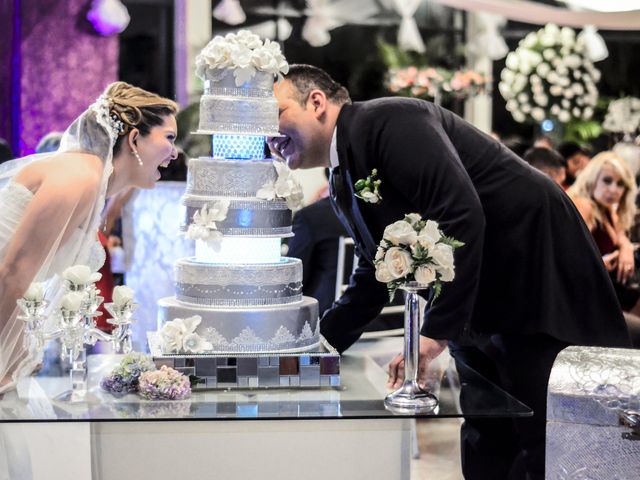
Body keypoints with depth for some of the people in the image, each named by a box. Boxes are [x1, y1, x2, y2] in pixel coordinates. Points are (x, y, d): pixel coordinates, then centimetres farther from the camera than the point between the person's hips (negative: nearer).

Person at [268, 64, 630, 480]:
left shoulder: (386, 121, -17)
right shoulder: (345, 187, 13)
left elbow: (461, 215, -28)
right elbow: (372, 278, 21)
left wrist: (437, 331, -27)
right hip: (478, 314, 10)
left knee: (541, 440, -5)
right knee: (486, 444, 13)